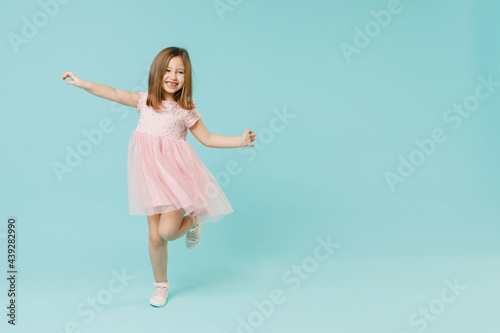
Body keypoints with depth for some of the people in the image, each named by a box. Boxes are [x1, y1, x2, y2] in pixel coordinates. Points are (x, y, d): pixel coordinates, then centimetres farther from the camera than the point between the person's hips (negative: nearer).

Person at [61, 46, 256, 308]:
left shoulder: (186, 110, 1)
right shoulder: (145, 100, 6)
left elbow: (207, 138, 6)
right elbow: (114, 94, 7)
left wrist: (240, 140, -3)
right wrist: (82, 84, 3)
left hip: (176, 172, -2)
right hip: (151, 172, 2)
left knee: (167, 232, -16)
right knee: (155, 235, 4)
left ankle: (192, 221, 19)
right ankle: (160, 285, 24)